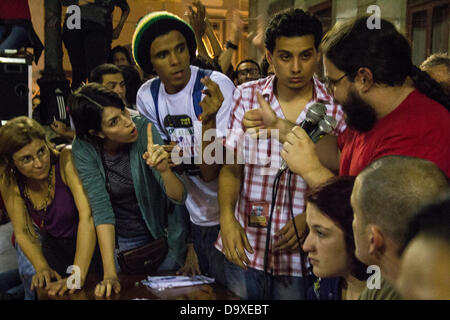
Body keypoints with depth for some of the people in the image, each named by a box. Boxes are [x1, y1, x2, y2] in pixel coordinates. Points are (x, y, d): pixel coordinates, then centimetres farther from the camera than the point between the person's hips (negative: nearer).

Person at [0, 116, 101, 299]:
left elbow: (87, 216, -34)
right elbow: (22, 232, -6)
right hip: (53, 246, 4)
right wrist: (42, 267, -25)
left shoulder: (66, 161, -26)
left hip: (88, 245, -4)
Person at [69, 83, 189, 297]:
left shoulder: (143, 129, -23)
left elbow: (179, 197, -24)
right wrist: (109, 273, -31)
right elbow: (101, 209, -24)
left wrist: (164, 169, -45)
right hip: (122, 243, 0)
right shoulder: (83, 149, -21)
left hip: (164, 237, 0)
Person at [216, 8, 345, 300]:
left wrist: (310, 216, -17)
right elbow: (231, 166, -1)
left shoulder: (335, 106, -7)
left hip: (300, 252, -2)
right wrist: (227, 216, -16)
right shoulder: (246, 96, -2)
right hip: (245, 244, 2)